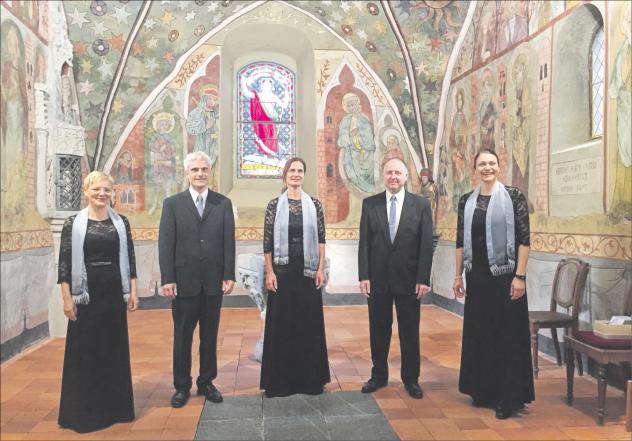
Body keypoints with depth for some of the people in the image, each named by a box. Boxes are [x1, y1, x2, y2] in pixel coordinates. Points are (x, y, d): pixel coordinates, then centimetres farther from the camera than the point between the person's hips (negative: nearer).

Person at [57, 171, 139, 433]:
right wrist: (67, 298, -9)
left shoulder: (121, 222, 4)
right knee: (84, 350, 5)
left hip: (114, 293, 3)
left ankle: (115, 405, 25)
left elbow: (129, 258, 6)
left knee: (115, 349, 10)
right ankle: (83, 411, 20)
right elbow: (64, 263, -5)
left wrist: (133, 291, 2)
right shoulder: (73, 223, -4)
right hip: (86, 294, -2)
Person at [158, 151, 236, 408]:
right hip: (184, 281, -1)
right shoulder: (172, 204, 1)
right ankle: (182, 386, 24)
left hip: (213, 281, 1)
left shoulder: (223, 203, 5)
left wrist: (229, 276, -3)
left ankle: (206, 382, 26)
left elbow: (229, 242, 2)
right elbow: (165, 244, -3)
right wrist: (167, 279, -9)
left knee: (210, 336, 12)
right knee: (182, 337, 9)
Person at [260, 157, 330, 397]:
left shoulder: (314, 204, 3)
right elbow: (267, 241, -1)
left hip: (307, 270, 1)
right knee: (281, 323, 4)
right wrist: (269, 272, -6)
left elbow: (321, 239, 4)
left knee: (309, 322, 7)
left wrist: (321, 269, -2)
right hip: (282, 270, -1)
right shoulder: (274, 204, 0)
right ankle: (281, 379, 17)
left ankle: (310, 377, 21)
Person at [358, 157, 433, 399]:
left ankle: (411, 379, 24)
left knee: (410, 332, 9)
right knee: (378, 330, 11)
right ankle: (379, 375, 27)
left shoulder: (421, 204, 0)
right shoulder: (370, 204, 3)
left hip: (408, 279, -1)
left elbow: (427, 244, -3)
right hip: (377, 278, 1)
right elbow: (364, 243, 1)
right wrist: (364, 276, -6)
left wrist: (423, 279, -8)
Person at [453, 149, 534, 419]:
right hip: (477, 275, 4)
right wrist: (458, 275, 7)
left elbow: (523, 239, -9)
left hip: (505, 274, -4)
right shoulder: (466, 201, 7)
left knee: (507, 334, 3)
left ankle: (508, 397, 16)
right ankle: (483, 390, 28)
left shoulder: (513, 196, -5)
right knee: (479, 333, 12)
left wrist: (520, 276, -14)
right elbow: (461, 241, 9)